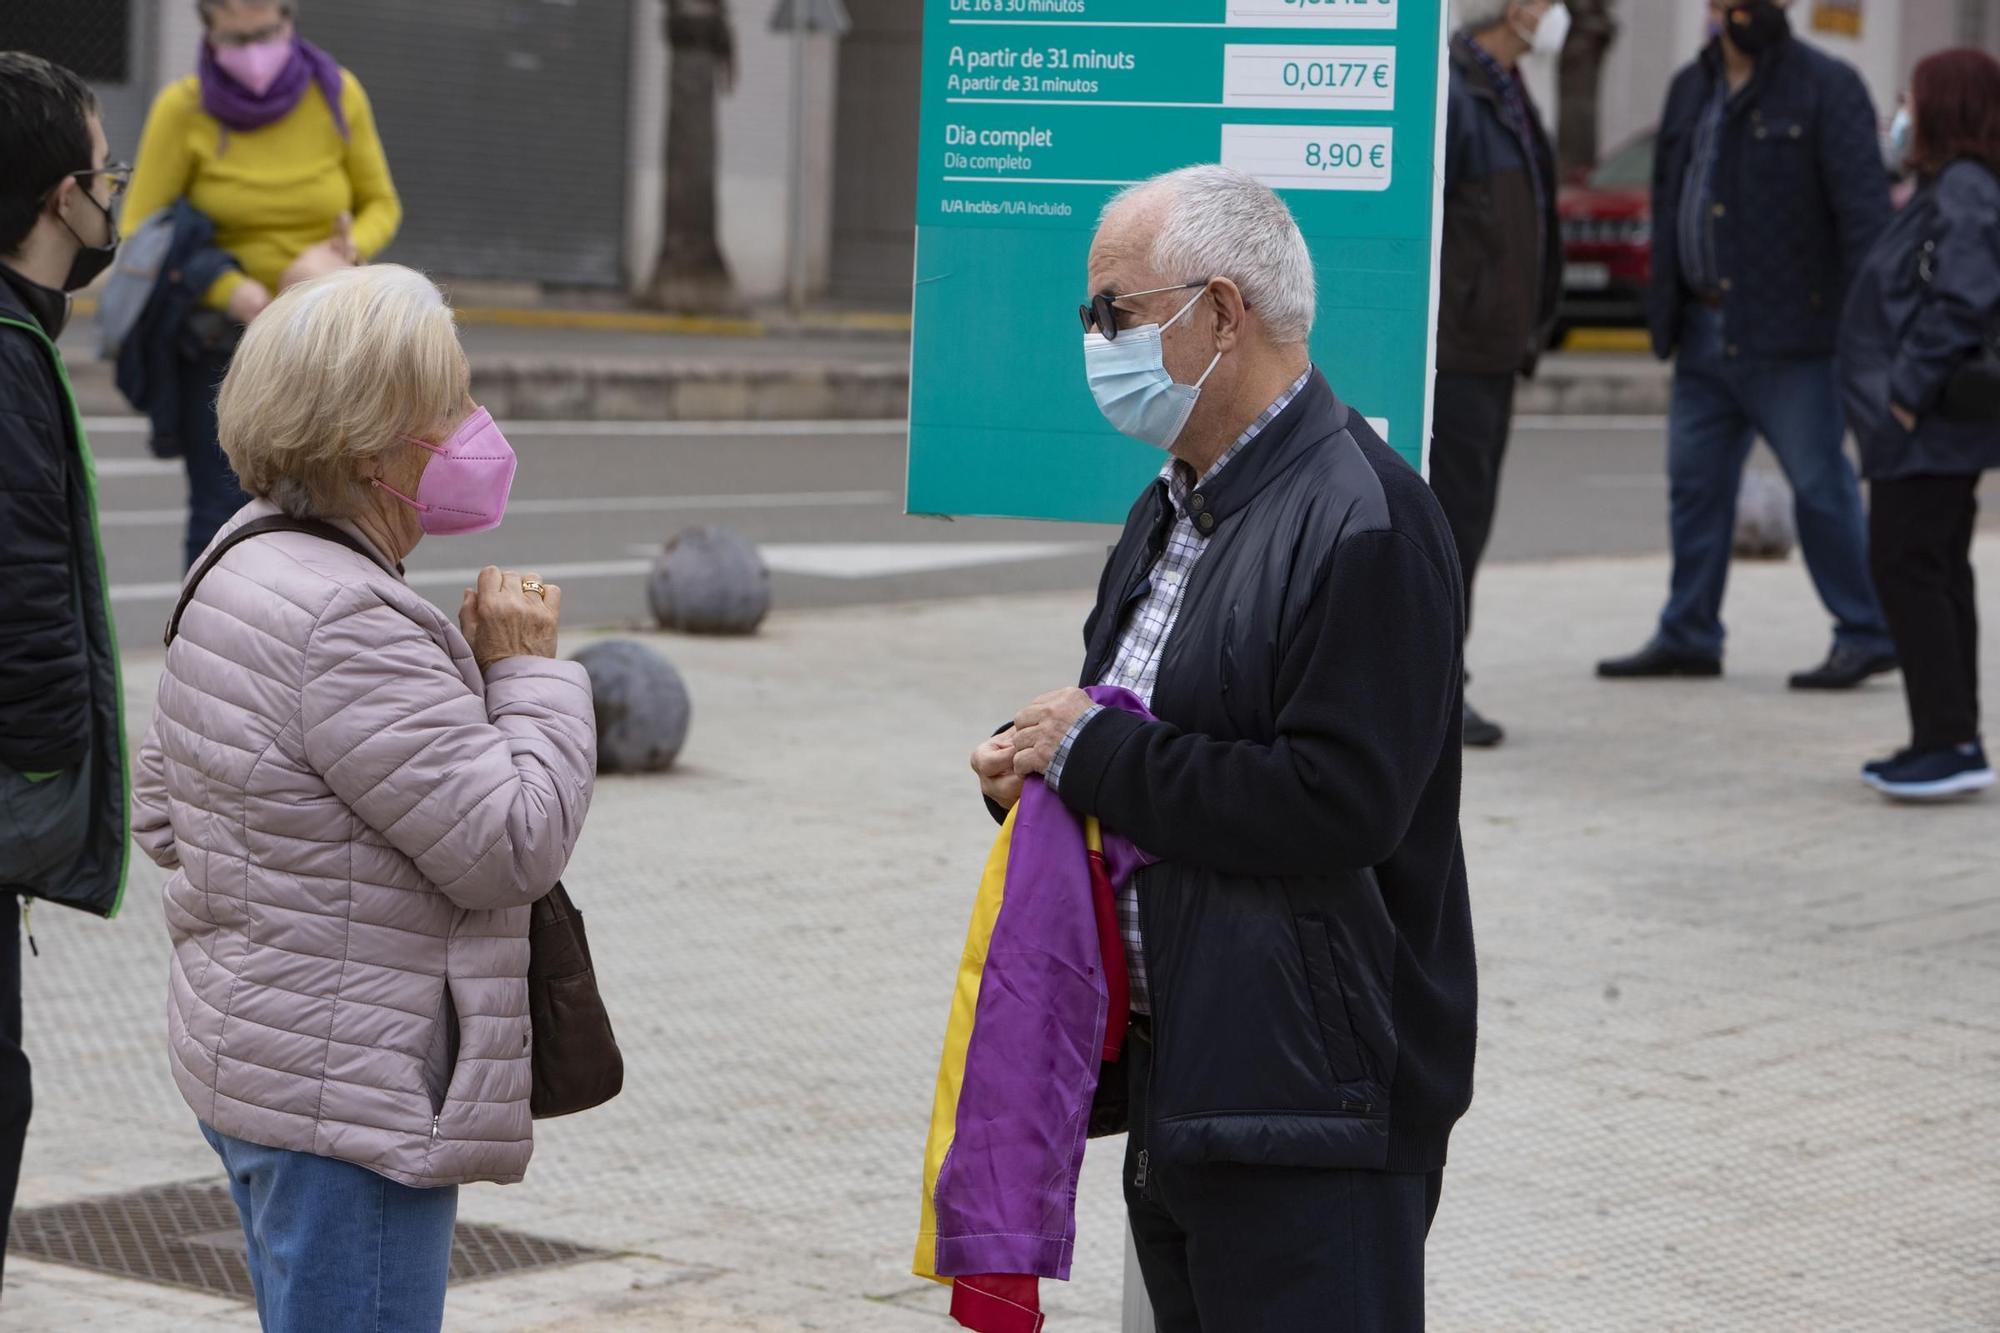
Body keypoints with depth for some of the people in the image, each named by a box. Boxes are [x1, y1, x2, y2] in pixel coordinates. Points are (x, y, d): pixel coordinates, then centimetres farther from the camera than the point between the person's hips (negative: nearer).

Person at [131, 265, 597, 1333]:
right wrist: (528, 669, -9)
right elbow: (515, 843, -21)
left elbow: (162, 802, 21)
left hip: (259, 1063, 11)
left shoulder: (246, 563, 10)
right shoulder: (347, 626, -23)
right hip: (348, 1092, -11)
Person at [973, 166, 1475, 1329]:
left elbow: (1340, 803, -25)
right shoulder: (1176, 512, 15)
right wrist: (1037, 764, 2)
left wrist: (1097, 754, -16)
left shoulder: (1366, 523, -16)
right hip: (1183, 1096, 10)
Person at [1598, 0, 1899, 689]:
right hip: (1706, 333, 7)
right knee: (1695, 481, 10)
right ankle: (1688, 637, 18)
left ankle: (1867, 636, 5)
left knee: (1821, 485, -3)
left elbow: (1864, 206, -13)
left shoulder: (1825, 88, -8)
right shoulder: (1691, 89, 14)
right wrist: (1665, 311, 15)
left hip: (1790, 334, -7)